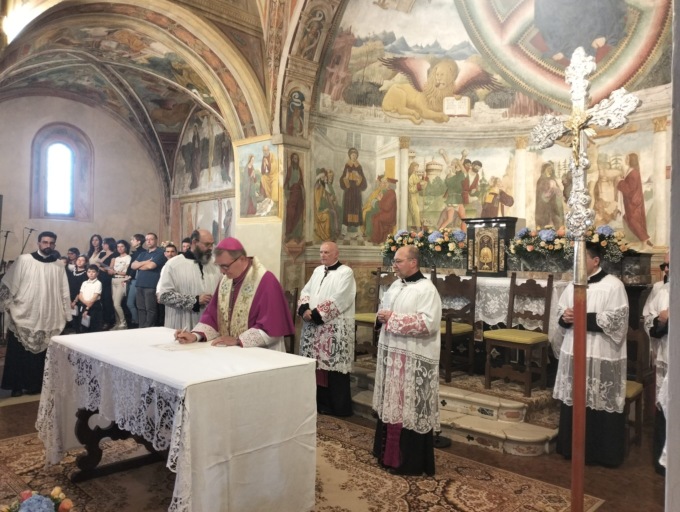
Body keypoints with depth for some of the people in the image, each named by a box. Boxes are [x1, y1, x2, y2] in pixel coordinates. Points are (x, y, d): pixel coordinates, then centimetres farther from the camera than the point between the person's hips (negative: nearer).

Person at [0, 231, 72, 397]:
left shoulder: (58, 267, 5)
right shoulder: (24, 260, -1)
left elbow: (64, 293, 7)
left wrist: (65, 316, 6)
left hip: (48, 319, 2)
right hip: (22, 316, -1)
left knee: (40, 353, 6)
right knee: (18, 353, 5)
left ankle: (34, 384, 18)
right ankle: (17, 385, 16)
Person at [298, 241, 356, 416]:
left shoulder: (346, 272, -6)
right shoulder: (318, 270, 16)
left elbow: (339, 300, -16)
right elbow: (305, 291, 12)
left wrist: (317, 314, -17)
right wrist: (305, 309, -8)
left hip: (335, 329, -6)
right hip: (313, 327, 7)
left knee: (333, 367, -3)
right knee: (316, 365, 10)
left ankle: (337, 407, 8)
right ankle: (319, 402, 22)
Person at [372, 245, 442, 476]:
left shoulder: (427, 289, -14)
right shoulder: (395, 285, 11)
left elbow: (428, 323, -24)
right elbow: (384, 309, 24)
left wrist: (393, 318, -20)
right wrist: (381, 316, -1)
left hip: (414, 359, -8)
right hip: (391, 353, 8)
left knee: (409, 408, 0)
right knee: (390, 404, 16)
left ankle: (410, 461, 13)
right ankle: (388, 452, 30)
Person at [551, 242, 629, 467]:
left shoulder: (613, 285, -8)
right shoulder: (572, 286, 10)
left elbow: (617, 320, -15)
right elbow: (559, 313, 15)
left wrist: (584, 318, -19)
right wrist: (565, 318, -8)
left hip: (602, 356, -6)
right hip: (573, 353, 6)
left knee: (601, 404, 2)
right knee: (573, 402, 12)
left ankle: (604, 453, 18)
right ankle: (573, 448, 26)